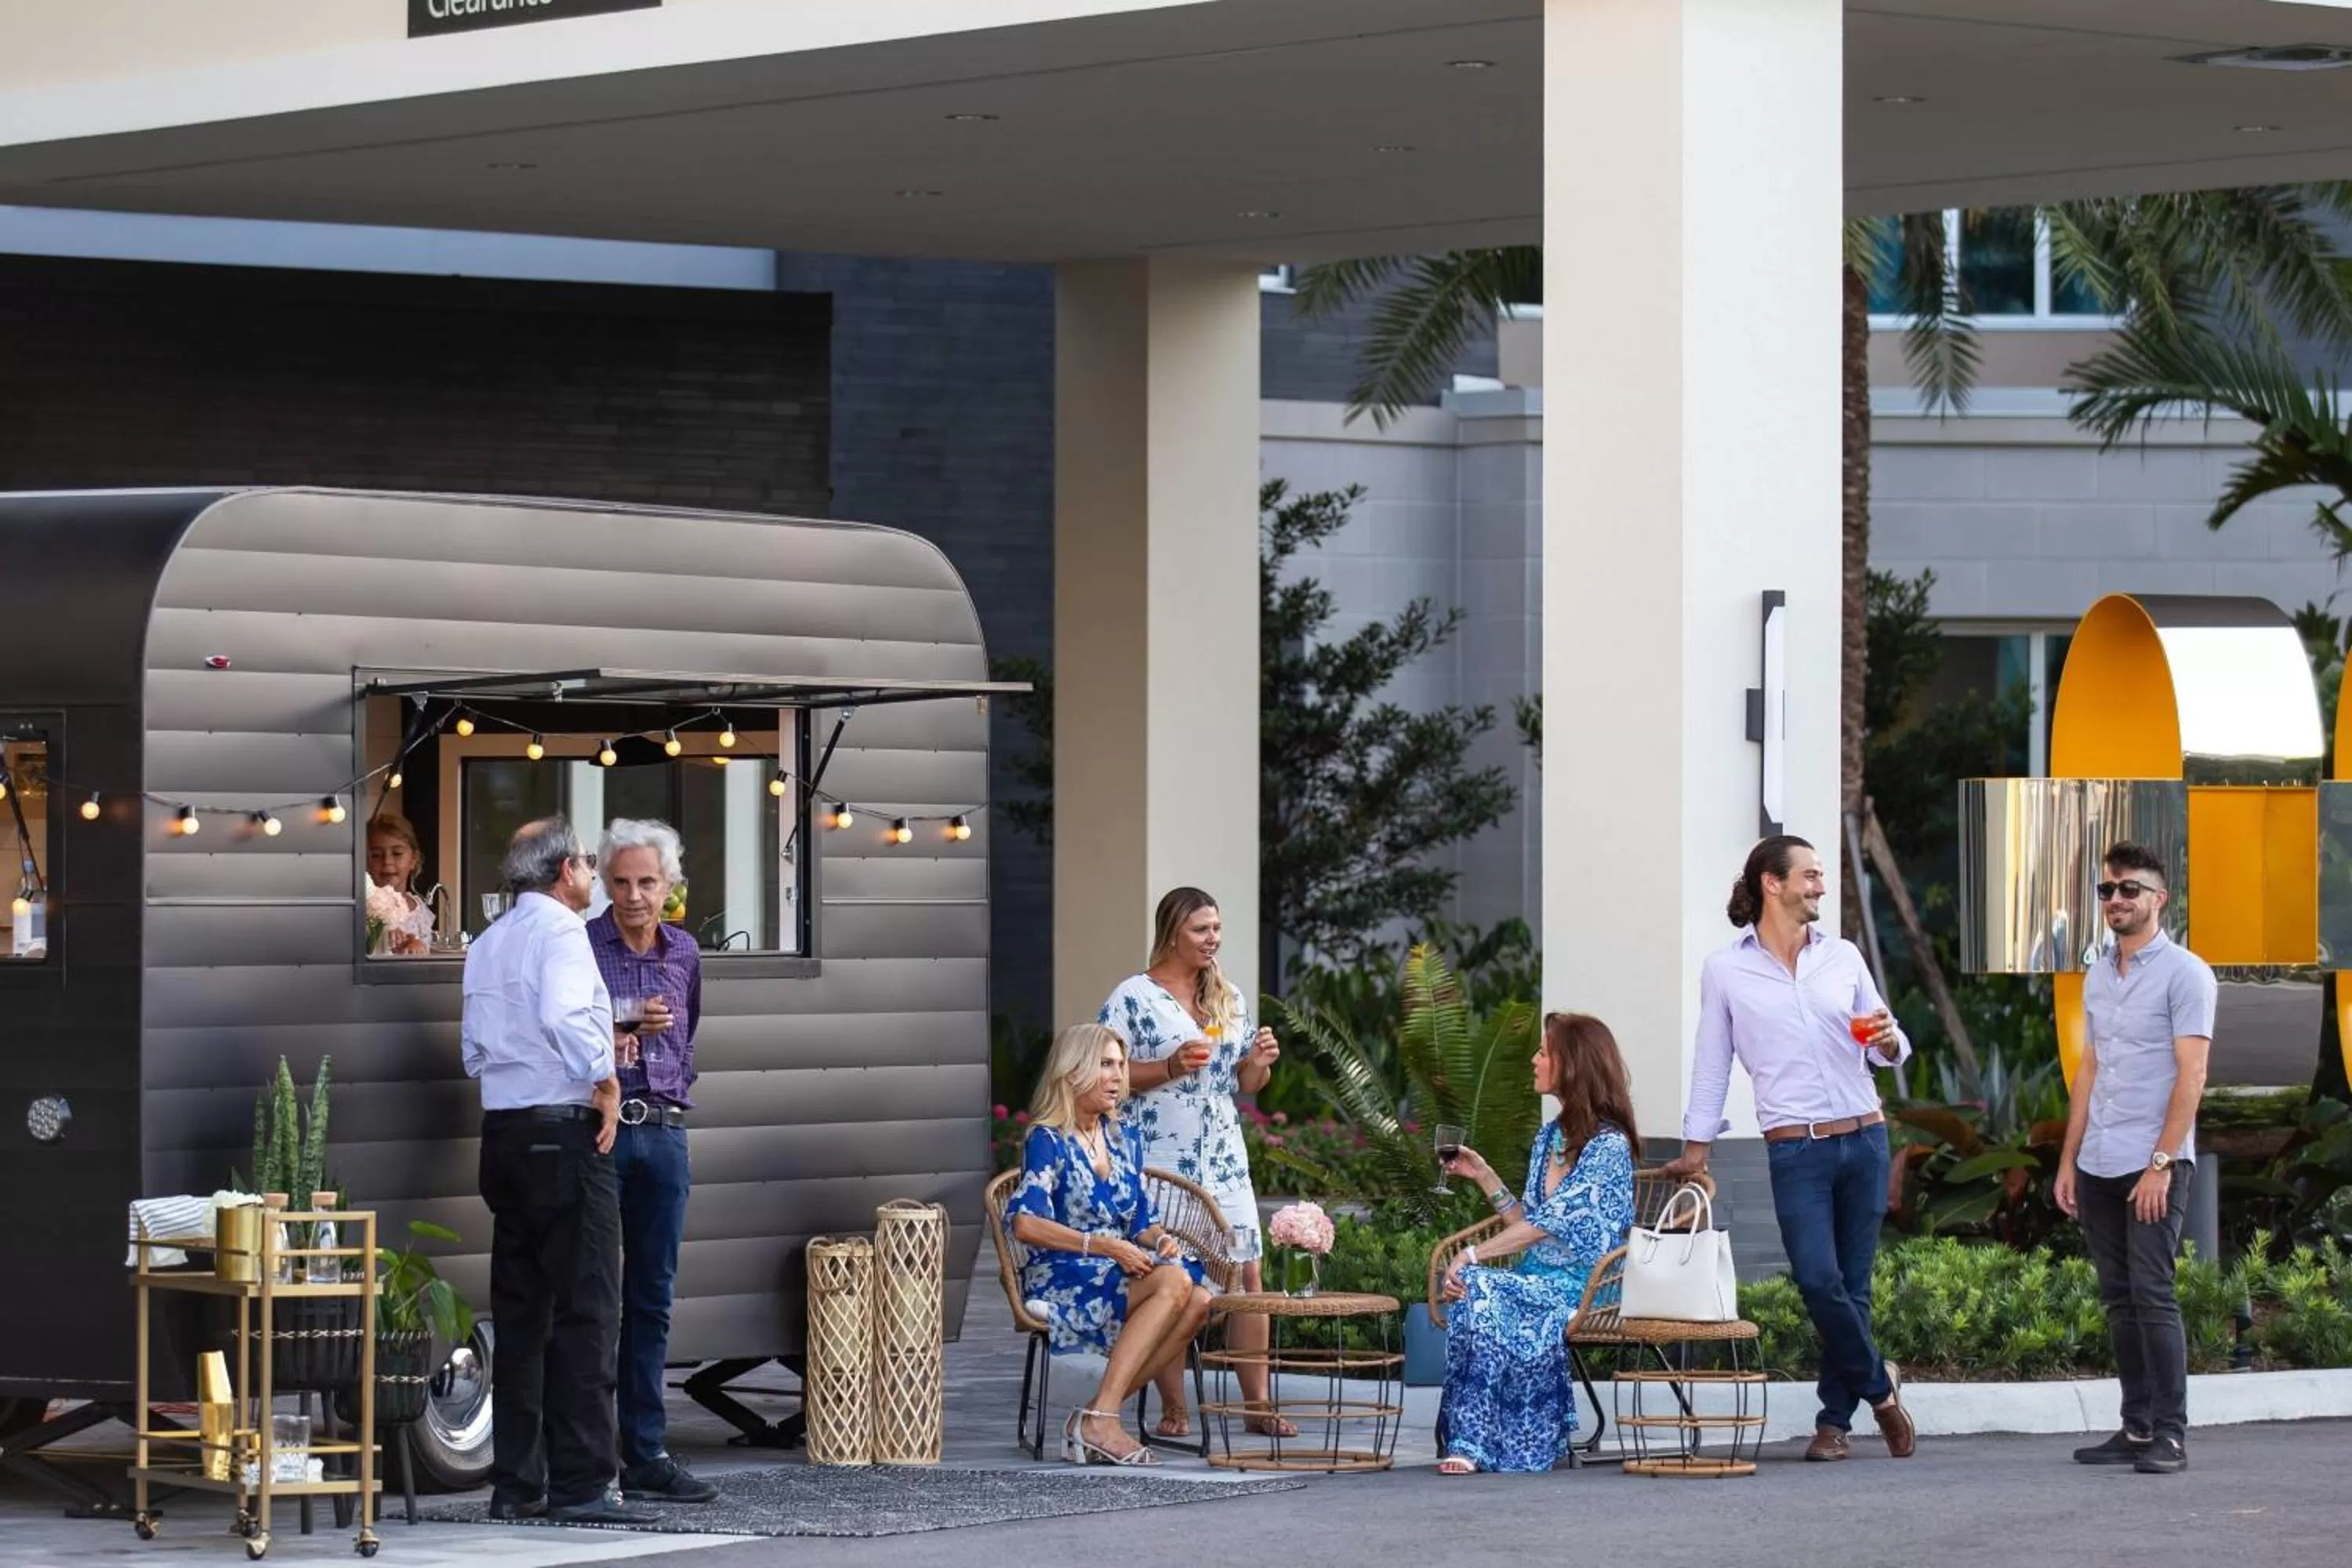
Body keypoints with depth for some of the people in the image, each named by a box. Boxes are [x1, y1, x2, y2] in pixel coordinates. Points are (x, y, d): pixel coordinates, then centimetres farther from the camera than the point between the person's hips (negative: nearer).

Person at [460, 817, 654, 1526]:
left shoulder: (486, 944, 16)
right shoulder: (559, 930, -9)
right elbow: (566, 1017, -25)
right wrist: (605, 1082, -15)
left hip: (502, 1129, 8)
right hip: (564, 1131, -8)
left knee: (519, 1310, 11)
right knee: (585, 1310, -7)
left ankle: (516, 1483, 12)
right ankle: (581, 1484, -10)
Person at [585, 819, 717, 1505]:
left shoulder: (684, 954, 13)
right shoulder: (578, 948, -4)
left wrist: (677, 1093, 13)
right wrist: (610, 1041, -19)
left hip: (665, 1133, 5)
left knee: (652, 1298, 7)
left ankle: (646, 1454, 10)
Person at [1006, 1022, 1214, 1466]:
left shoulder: (1126, 1140, 18)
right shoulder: (1047, 1140, -3)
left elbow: (1141, 1223, 20)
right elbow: (1025, 1225, -16)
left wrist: (1161, 1240, -4)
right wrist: (1103, 1246, -21)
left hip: (1122, 1278, 7)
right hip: (1059, 1281, -7)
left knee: (1199, 1301, -24)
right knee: (1174, 1282, -31)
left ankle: (1095, 1418, -21)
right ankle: (1099, 1421, -35)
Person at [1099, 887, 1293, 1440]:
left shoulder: (1229, 998, 15)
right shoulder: (1134, 998, -4)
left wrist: (1260, 1062, -1)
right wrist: (1171, 1068, -19)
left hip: (1225, 1160, 5)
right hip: (1161, 1162, -5)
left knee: (1249, 1274, 1)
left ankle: (1257, 1404, 6)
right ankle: (1174, 1409, 3)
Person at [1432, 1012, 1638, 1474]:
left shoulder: (1609, 1145, -9)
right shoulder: (1550, 1137, 18)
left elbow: (1549, 1223, -17)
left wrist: (1473, 1255, -21)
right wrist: (1484, 1176, 13)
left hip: (1582, 1289, -7)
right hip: (1537, 1280, 7)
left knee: (1476, 1286, -30)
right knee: (1473, 1289, -27)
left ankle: (1473, 1442, -30)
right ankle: (1470, 1441, -32)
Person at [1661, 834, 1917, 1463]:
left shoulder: (1843, 957, 10)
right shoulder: (1726, 969, 3)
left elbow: (1887, 1047, 15)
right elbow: (1713, 1063, 8)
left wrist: (1887, 1041, -8)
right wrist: (1696, 1145, 6)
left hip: (1863, 1139, 3)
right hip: (1795, 1150, -3)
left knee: (1852, 1284, 4)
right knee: (1818, 1280, -17)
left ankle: (1835, 1421, 14)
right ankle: (1878, 1383, 6)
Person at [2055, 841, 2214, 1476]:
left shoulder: (2183, 973, -5)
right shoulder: (2098, 976, 16)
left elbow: (2191, 1075, -10)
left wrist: (2161, 1163, -16)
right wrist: (2068, 1161, 13)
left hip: (2154, 1164, -7)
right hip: (2098, 1165, 7)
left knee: (2152, 1295, -10)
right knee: (2119, 1300, 7)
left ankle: (2170, 1434, -8)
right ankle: (2137, 1429, 12)